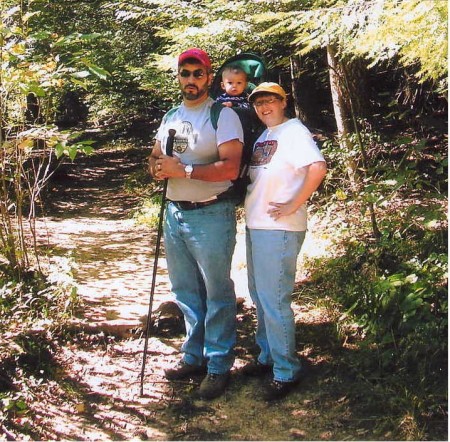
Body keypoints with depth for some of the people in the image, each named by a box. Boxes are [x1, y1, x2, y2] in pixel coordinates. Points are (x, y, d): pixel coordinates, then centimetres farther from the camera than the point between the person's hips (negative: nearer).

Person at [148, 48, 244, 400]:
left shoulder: (223, 115, -10)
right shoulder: (171, 117, 14)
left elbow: (230, 168, -20)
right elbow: (155, 157, 20)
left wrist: (183, 170, -21)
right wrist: (157, 168, -3)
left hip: (211, 215, -8)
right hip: (174, 213, 8)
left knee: (217, 293, 3)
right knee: (185, 291, 16)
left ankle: (219, 366, 14)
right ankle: (194, 356, 30)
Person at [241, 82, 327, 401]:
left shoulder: (294, 131, -10)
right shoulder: (263, 135, 16)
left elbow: (318, 167, -25)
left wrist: (293, 206, -21)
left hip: (279, 228, -10)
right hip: (254, 225, 10)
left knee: (274, 300, -5)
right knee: (259, 296, 18)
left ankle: (286, 371, 7)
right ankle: (268, 356, 32)